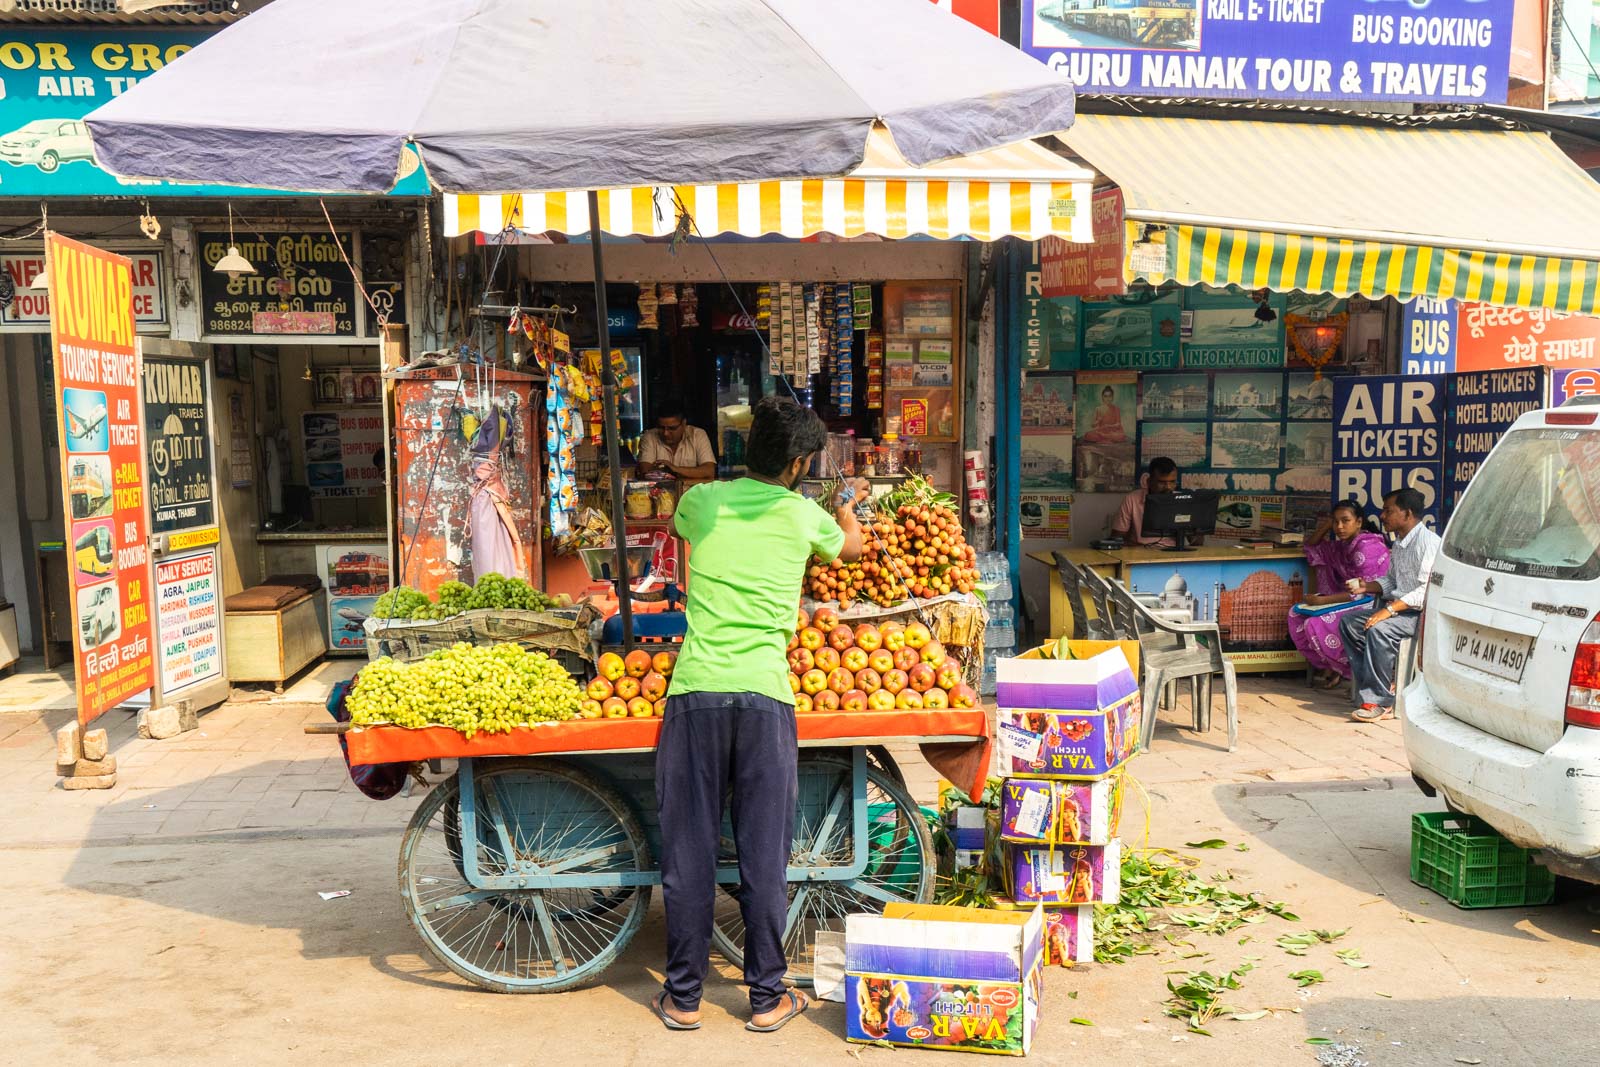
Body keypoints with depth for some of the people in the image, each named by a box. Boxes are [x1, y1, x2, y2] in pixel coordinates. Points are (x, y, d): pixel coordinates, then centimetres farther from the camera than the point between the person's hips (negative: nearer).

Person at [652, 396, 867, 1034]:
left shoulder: (703, 499, 7)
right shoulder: (804, 515, 6)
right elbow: (852, 546, 29)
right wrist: (847, 502, 51)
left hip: (694, 691, 1)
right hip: (765, 694, -1)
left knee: (687, 851, 8)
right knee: (764, 855, 8)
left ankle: (683, 997, 19)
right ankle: (768, 997, 19)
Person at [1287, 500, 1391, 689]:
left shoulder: (1367, 547, -20)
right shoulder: (1342, 544, 6)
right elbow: (1311, 548, 22)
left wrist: (1323, 600, -25)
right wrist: (1324, 527, 3)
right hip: (1347, 602, 9)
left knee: (1316, 624, -26)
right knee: (1297, 613, -2)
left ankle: (1342, 669, -3)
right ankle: (1328, 666, 1)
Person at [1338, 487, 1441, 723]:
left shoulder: (1428, 542, -16)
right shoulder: (1398, 543, 15)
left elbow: (1427, 590, -24)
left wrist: (1390, 609, -28)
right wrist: (1366, 586, 5)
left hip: (1422, 613, -10)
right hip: (1398, 608, 10)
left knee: (1379, 629, -33)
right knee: (1348, 622, -4)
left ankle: (1379, 701, -23)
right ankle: (1377, 690, -9)